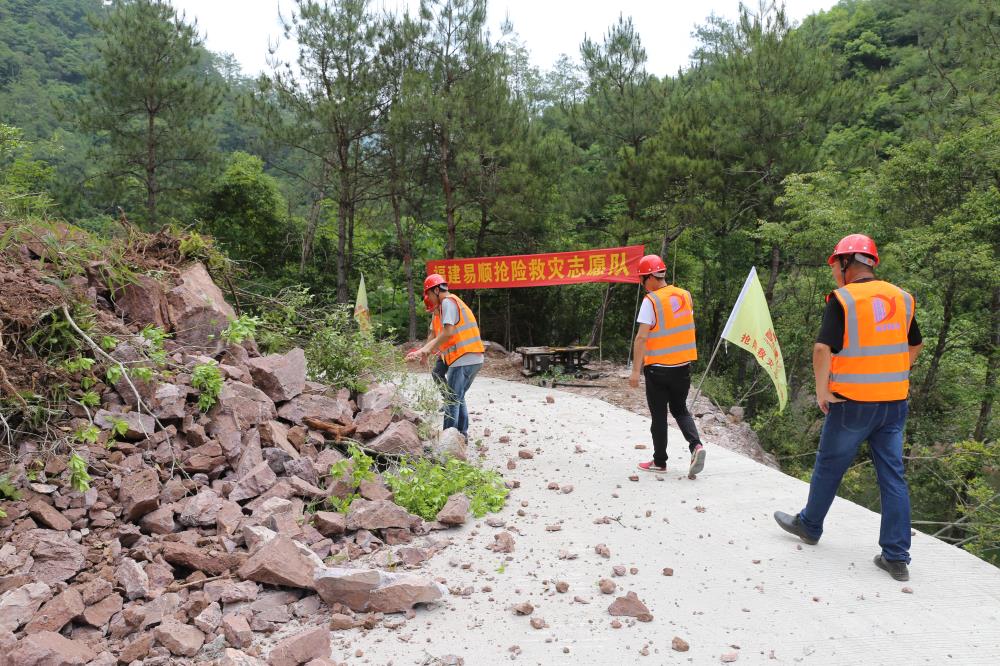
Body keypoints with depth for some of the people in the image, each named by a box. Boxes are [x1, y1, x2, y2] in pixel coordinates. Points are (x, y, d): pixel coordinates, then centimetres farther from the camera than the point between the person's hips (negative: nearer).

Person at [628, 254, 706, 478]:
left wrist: (635, 370, -18)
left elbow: (642, 337, -19)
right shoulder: (685, 295, 4)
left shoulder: (651, 301, -16)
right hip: (683, 365, 5)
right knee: (680, 409, 19)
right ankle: (696, 445, -2)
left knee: (659, 415, 8)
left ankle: (660, 461, 17)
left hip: (658, 368, -5)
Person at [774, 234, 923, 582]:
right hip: (895, 402, 5)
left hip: (852, 403, -5)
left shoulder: (842, 299, -13)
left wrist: (822, 390, -8)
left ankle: (809, 525, 32)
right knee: (892, 476, 9)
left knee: (829, 466, 13)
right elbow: (915, 346, 19)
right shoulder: (901, 298, 7)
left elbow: (823, 348, -20)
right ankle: (896, 557, 11)